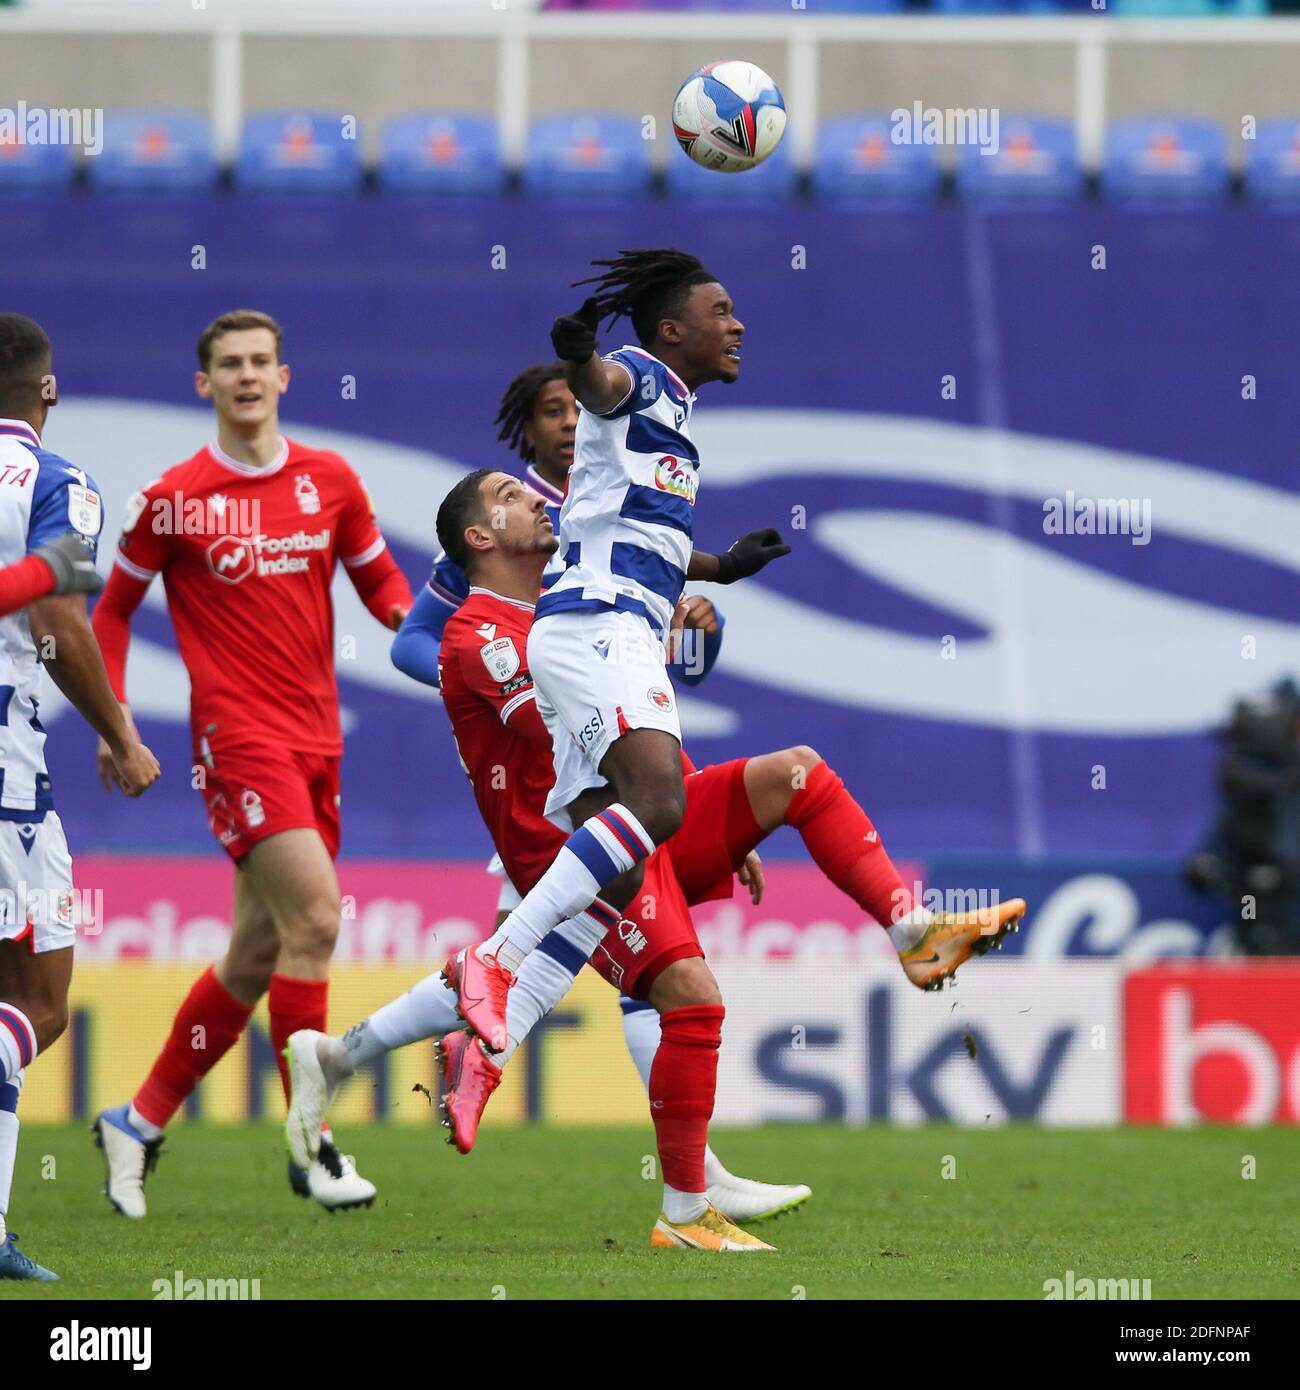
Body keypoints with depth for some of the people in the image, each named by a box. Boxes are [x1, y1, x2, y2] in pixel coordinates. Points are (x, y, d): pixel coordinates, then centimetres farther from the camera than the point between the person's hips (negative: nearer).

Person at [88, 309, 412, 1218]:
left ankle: (139, 1123, 23)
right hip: (238, 735, -5)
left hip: (315, 740, 6)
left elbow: (378, 577, 18)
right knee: (315, 916, -19)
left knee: (258, 954, 9)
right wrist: (114, 717, -1)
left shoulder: (330, 481, 8)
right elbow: (115, 607, 8)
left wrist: (412, 619, -4)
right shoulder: (175, 499, -2)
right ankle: (313, 1145, -11)